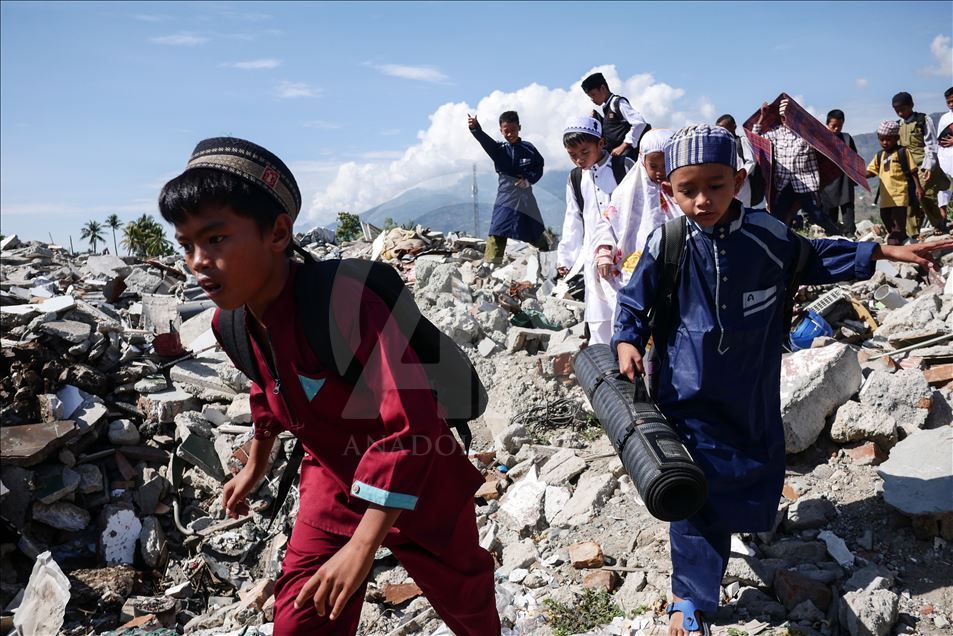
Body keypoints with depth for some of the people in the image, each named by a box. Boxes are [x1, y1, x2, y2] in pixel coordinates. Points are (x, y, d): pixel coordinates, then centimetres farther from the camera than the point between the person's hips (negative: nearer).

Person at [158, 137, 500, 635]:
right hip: (334, 480, 5)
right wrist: (255, 466, 26)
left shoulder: (348, 301, -36)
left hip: (417, 486, -5)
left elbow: (410, 426, -40)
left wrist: (362, 547, -38)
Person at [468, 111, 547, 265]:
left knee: (536, 231, 17)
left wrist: (529, 179, -11)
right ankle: (489, 264, -16)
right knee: (497, 234, -16)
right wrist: (475, 128, -45)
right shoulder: (499, 149, -4)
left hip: (526, 197, 2)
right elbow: (485, 140, -24)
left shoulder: (529, 148, -1)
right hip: (506, 197, -1)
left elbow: (539, 167, 10)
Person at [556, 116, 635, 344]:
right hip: (594, 258, 4)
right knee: (599, 318, 3)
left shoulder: (625, 167, -4)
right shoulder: (575, 180, 10)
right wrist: (565, 257, 16)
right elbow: (573, 222, 16)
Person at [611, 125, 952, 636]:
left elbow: (815, 258, 12)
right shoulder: (666, 244, -13)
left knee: (751, 476, 19)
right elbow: (634, 302, 0)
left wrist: (884, 252, 11)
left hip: (751, 393, 3)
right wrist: (627, 341, -17)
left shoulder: (767, 235, -7)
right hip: (688, 392, -3)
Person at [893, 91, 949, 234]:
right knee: (910, 200, 1)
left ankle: (940, 226, 8)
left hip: (923, 167, -5)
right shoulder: (898, 125, 13)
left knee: (926, 197, -11)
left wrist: (929, 167, -14)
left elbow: (931, 145, -5)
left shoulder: (923, 120, -1)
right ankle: (913, 233, 6)